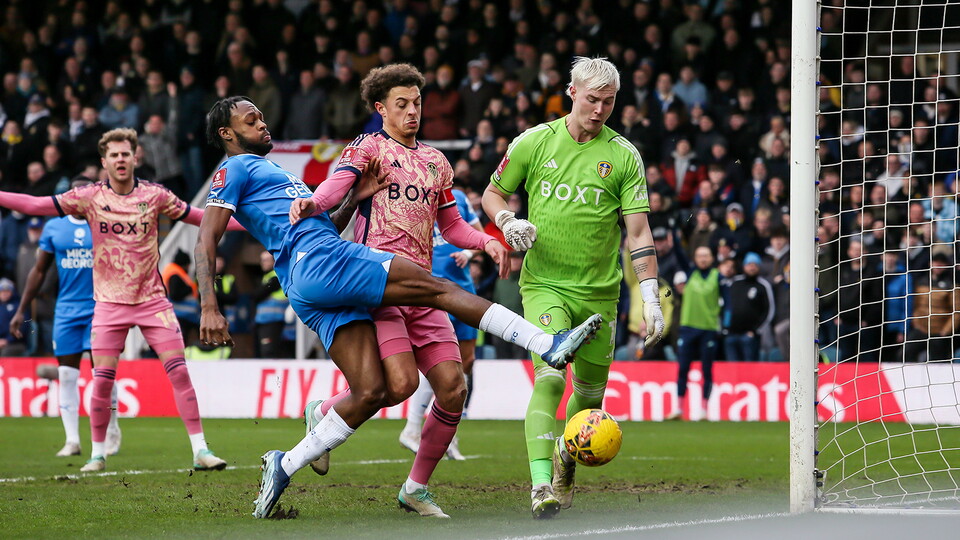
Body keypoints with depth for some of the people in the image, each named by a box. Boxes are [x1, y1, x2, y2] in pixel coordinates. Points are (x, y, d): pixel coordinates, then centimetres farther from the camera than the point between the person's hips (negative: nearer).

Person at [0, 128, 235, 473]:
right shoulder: (89, 197, -2)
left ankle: (200, 450, -4)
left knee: (178, 371, -8)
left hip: (152, 299, 0)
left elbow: (200, 217, 7)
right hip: (109, 301, 0)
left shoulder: (155, 195, 0)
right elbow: (35, 205, -2)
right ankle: (98, 453, 12)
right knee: (102, 380, -4)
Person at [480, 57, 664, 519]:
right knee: (549, 378, -21)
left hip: (599, 291, 2)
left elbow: (638, 230, -1)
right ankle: (540, 484, -28)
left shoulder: (623, 155, 0)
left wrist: (650, 297, -7)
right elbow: (493, 193, 14)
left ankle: (566, 463, 38)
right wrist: (507, 222, -8)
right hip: (544, 285, -2)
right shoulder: (534, 142, 1)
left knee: (590, 392, 9)